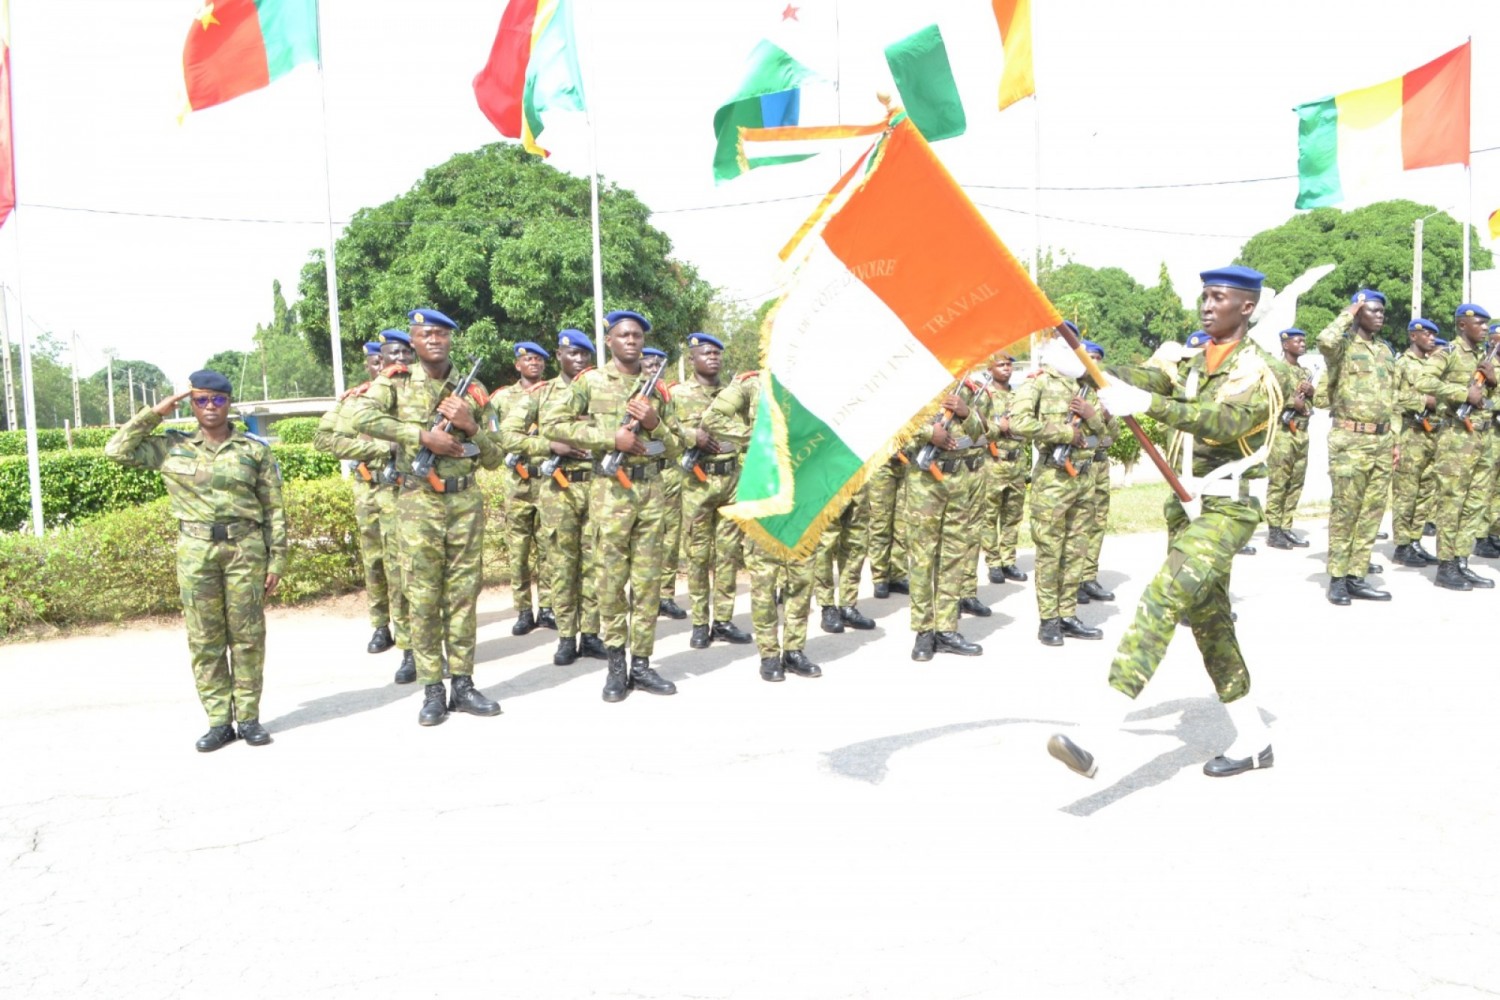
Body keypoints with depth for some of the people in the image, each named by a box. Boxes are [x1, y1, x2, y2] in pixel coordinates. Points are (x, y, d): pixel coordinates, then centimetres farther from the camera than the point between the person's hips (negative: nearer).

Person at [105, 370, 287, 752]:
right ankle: (219, 721, 12)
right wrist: (155, 413, 2)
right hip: (196, 551, 1)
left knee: (247, 634, 2)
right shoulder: (171, 448, 9)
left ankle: (249, 717, 12)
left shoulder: (255, 449, 4)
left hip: (246, 548, -1)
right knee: (204, 639, 4)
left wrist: (277, 560, 0)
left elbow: (274, 509, 4)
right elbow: (118, 450, 2)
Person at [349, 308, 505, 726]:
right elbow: (363, 416, -18)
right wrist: (422, 435, -20)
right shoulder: (397, 381, 2)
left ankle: (463, 684, 17)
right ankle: (432, 690, 12)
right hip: (419, 502, -2)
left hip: (466, 501, 2)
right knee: (423, 596, 3)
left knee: (464, 593, 7)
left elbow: (495, 459, 8)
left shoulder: (473, 391, 8)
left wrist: (470, 426, -10)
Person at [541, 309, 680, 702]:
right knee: (611, 580, 2)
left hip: (652, 489, 3)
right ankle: (616, 664, 13)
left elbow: (674, 449, 14)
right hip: (611, 489, -3)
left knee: (648, 581, 6)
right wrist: (610, 438, -13)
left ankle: (641, 664, 14)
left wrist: (654, 425, -8)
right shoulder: (591, 382, 3)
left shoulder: (657, 388, 12)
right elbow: (552, 422, -7)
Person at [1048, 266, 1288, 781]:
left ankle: (1094, 737, -32)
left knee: (1162, 600, -23)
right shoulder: (1197, 361, 14)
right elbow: (1153, 377, -4)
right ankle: (1253, 740, 28)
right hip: (1187, 504, 9)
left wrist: (1147, 403, -40)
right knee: (1208, 619, 13)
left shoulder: (1257, 369, -8)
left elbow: (1227, 421, -28)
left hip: (1226, 508, -9)